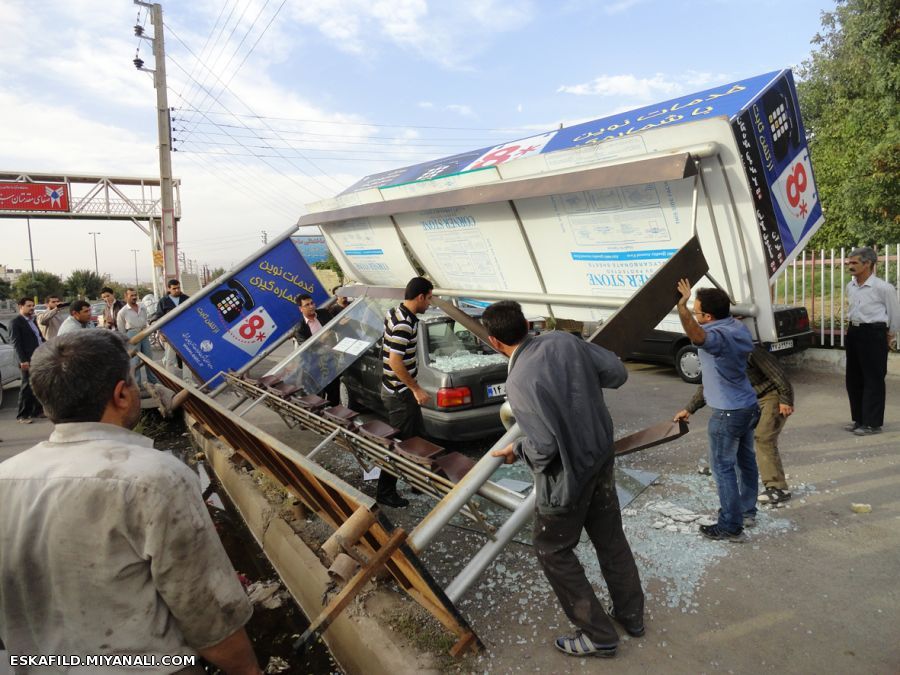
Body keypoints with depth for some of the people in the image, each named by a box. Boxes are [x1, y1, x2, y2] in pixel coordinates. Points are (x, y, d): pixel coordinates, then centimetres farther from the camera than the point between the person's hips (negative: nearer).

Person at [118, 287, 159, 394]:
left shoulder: (143, 308, 9)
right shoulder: (122, 312, -4)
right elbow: (121, 330, 2)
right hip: (132, 335, -5)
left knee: (149, 359, 9)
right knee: (134, 361, -4)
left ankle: (153, 382, 19)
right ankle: (137, 386, 0)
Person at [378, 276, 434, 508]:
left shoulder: (396, 312, 5)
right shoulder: (404, 324, -26)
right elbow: (395, 362, -28)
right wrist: (416, 389, -21)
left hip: (399, 389, 10)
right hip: (400, 393, -10)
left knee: (417, 435, 21)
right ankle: (385, 492, 14)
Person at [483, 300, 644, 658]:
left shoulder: (519, 382, -28)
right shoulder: (563, 340, -9)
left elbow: (545, 447, -28)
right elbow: (617, 372, -2)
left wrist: (516, 450, -8)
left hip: (566, 476, -7)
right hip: (601, 461, 7)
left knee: (553, 552, 15)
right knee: (611, 540, 24)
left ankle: (599, 635, 25)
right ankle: (631, 615, 43)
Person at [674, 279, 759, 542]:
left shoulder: (718, 336, -27)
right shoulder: (738, 327, 3)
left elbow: (695, 335, -51)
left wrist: (681, 304, -58)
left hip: (728, 414, -9)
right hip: (749, 406, 10)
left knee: (723, 468, 1)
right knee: (746, 460, 22)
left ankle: (731, 527, 8)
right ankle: (747, 510, 38)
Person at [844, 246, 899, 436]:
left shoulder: (883, 287, -13)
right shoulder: (850, 287, 8)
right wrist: (854, 326, 18)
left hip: (873, 334, -8)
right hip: (854, 332, 8)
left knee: (873, 380, -2)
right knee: (853, 378, 12)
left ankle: (873, 423, 5)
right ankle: (859, 419, 24)